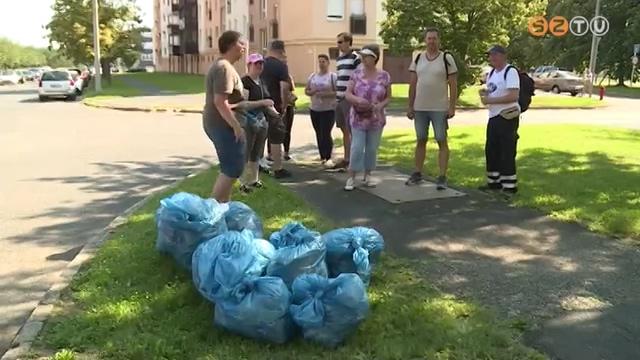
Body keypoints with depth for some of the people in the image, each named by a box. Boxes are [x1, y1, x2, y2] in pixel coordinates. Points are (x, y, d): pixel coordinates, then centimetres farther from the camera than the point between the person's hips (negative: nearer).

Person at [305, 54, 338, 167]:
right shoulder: (313, 76, 12)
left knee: (326, 134, -12)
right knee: (319, 134, 9)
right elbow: (306, 91, 15)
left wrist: (326, 94, -21)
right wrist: (312, 92, -7)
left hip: (328, 110, -5)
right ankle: (322, 157, 18)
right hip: (314, 109, 5)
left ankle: (328, 158, -6)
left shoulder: (333, 76, -3)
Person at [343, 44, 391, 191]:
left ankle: (367, 176, 23)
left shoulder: (384, 76, -3)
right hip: (358, 118, -1)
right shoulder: (356, 74, -1)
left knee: (372, 149, 8)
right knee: (357, 148, -4)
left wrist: (381, 105, -19)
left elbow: (388, 97, 2)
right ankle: (351, 178, 5)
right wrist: (357, 99, -23)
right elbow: (347, 94, -2)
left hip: (376, 120, 1)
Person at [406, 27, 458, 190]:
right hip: (420, 108, 4)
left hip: (440, 108, -4)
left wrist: (452, 107, -10)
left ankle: (442, 177, 3)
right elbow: (412, 84, 10)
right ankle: (417, 173, 21)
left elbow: (453, 85, -3)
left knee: (442, 141, -1)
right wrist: (410, 106, 6)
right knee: (420, 140, 11)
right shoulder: (418, 58, 8)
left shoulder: (446, 58, -2)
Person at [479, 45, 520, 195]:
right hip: (493, 117, 9)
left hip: (507, 118, -9)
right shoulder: (491, 73, 15)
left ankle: (510, 186, 3)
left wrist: (490, 100, -22)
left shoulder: (510, 71, -12)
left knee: (507, 153, -5)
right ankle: (494, 182, 25)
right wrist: (484, 92, 4)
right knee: (491, 150, 13)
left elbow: (513, 96, -22)